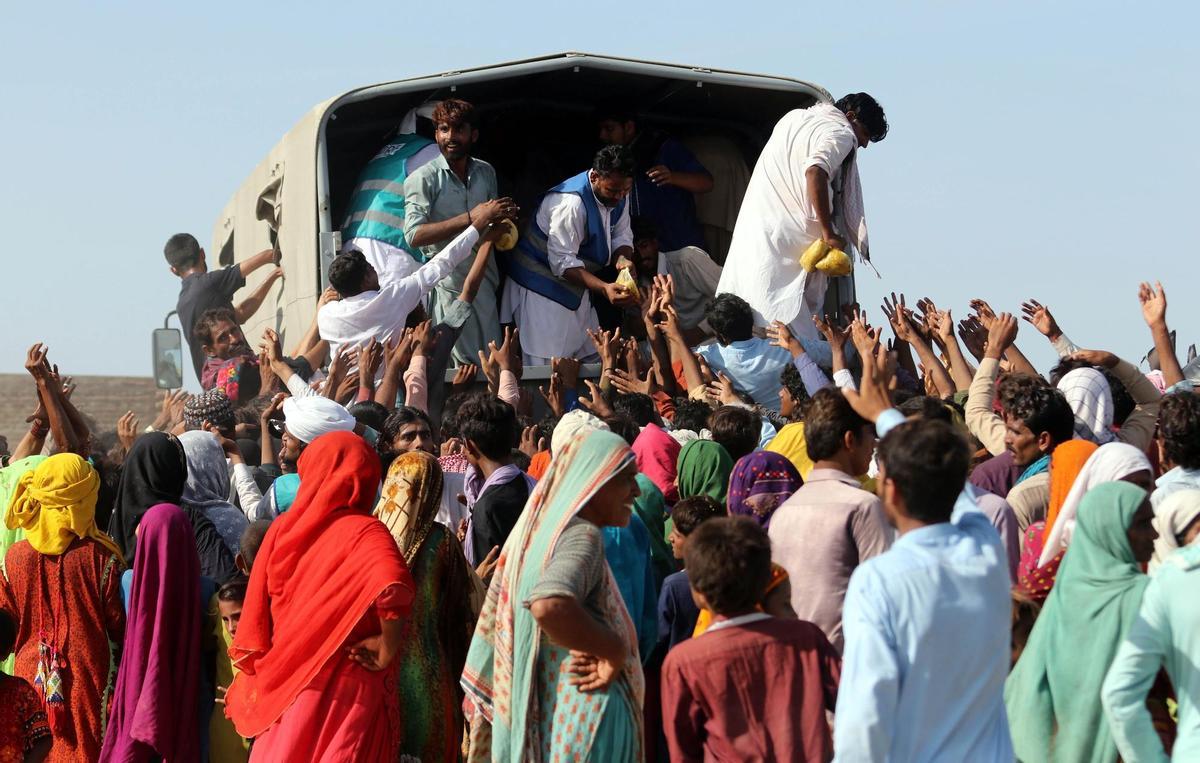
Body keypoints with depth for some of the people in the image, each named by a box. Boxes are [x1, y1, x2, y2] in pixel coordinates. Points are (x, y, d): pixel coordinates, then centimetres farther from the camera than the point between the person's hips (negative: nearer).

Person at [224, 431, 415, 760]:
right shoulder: (364, 532, -10)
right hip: (345, 688, -4)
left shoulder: (283, 528, 3)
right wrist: (387, 648, -14)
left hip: (285, 686, 4)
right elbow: (393, 588, -30)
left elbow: (258, 607, 7)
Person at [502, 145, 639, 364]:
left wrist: (623, 260, -18)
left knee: (593, 361, 10)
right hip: (542, 287, -9)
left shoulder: (618, 195, -3)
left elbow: (621, 237, 7)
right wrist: (604, 288, -38)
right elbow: (562, 262, -28)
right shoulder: (571, 203, -29)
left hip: (574, 288, 9)